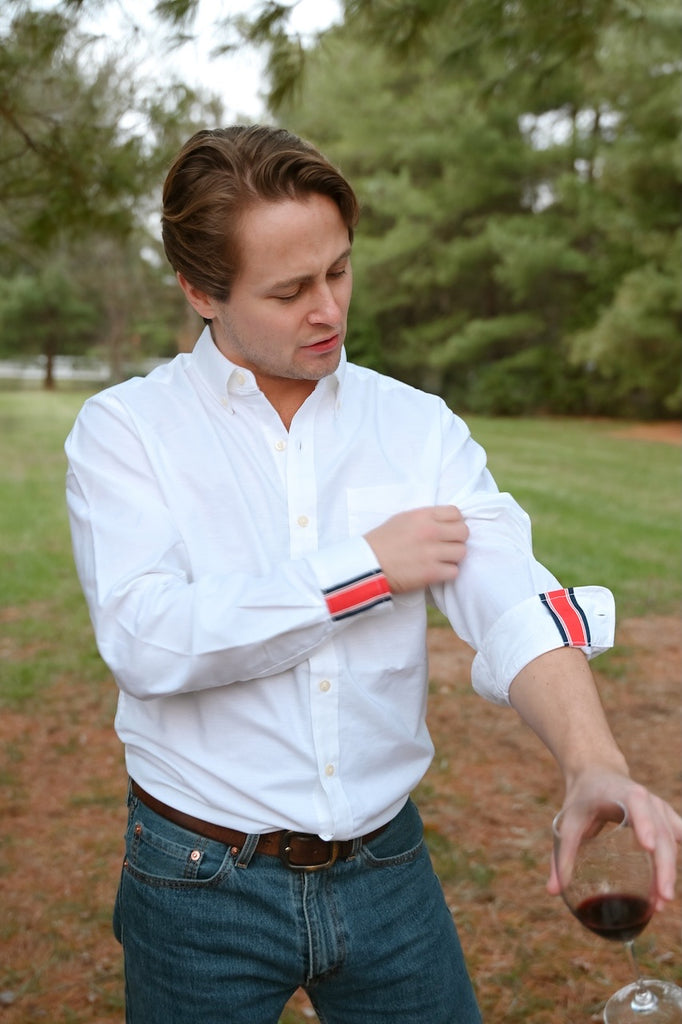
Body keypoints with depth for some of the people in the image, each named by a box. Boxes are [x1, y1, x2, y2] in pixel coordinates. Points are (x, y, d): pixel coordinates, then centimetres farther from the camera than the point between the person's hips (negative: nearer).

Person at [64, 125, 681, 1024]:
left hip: (387, 869, 2)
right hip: (204, 877, -2)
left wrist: (594, 764, -31)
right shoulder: (124, 430, -8)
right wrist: (369, 568, -17)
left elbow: (513, 605, -12)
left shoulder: (420, 428, 0)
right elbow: (146, 641, -22)